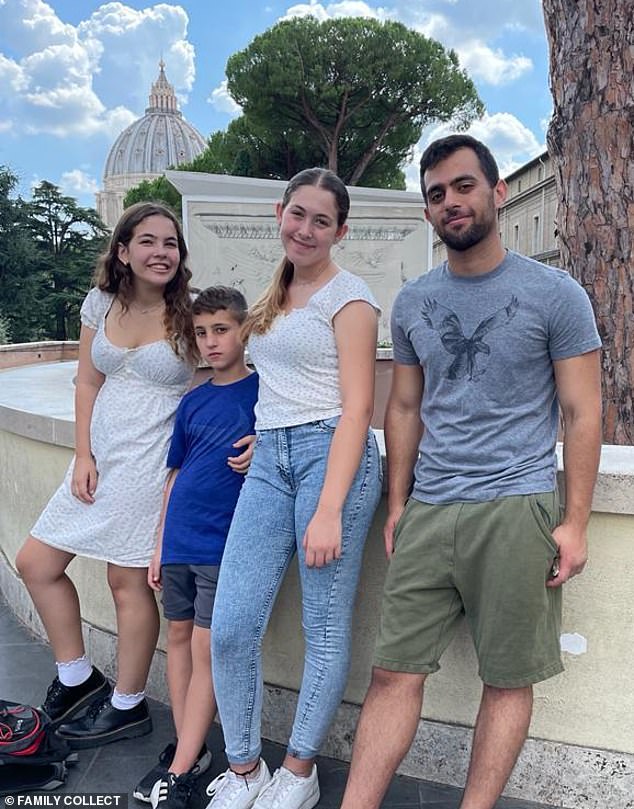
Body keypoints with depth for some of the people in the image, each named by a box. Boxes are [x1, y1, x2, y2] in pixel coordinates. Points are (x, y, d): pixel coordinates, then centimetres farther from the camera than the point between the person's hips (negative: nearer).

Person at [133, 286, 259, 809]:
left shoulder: (264, 391, -4)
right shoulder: (193, 402, 10)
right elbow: (176, 476, 14)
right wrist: (160, 546, 13)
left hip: (224, 545, -6)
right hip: (179, 543, 6)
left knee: (207, 650, -2)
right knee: (179, 637, 12)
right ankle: (188, 749, 27)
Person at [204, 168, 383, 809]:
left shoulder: (348, 296, -3)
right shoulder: (276, 296, 19)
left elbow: (356, 406, -10)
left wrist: (329, 511, -16)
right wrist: (265, 433, 14)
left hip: (330, 454, -6)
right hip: (270, 460, 6)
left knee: (325, 631, 4)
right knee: (229, 629, 1)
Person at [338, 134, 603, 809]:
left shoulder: (555, 294, 0)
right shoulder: (411, 303, 11)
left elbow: (582, 414, -1)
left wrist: (574, 522, -6)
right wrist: (396, 505, 10)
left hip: (516, 509, -3)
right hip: (427, 512, 3)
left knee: (508, 678, 7)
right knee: (394, 672, 3)